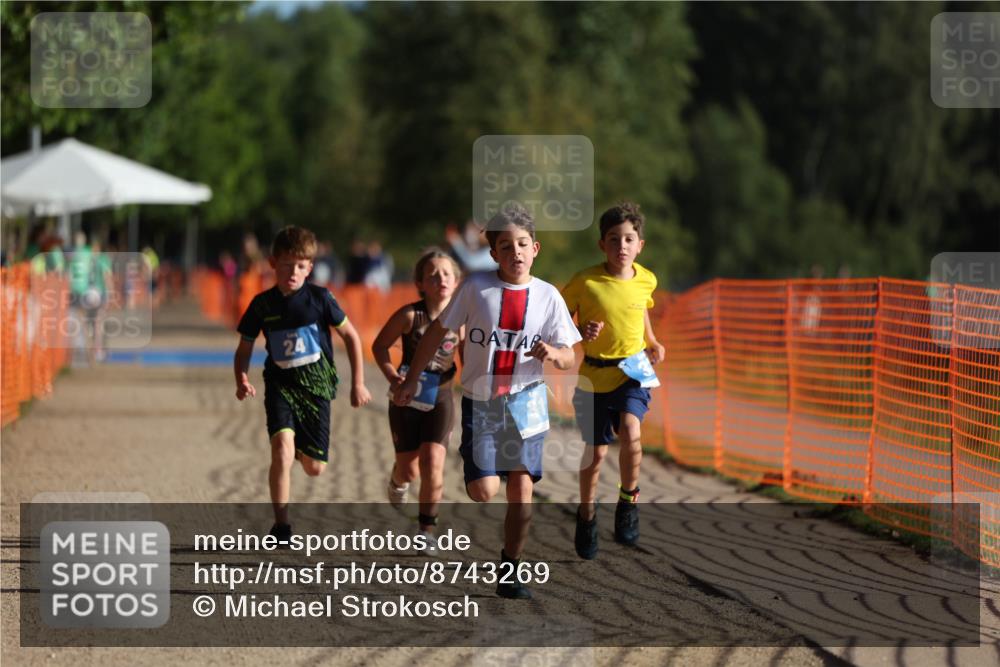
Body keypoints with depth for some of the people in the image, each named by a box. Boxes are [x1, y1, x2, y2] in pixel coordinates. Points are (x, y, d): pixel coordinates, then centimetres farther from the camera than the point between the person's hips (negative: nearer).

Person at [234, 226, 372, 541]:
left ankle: (305, 449, 43)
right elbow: (245, 348, 10)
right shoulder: (263, 304, 0)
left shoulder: (319, 298, -5)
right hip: (280, 384, 0)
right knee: (282, 447, -24)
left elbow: (351, 336, 5)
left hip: (315, 383, 0)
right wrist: (241, 380, -9)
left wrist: (358, 383, 4)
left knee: (314, 467, 2)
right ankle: (281, 526, -16)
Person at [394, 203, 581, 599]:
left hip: (525, 401, 1)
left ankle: (509, 570, 11)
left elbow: (569, 359, 2)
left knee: (522, 486, -4)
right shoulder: (476, 289, -6)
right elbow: (438, 331, 4)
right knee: (484, 491, -12)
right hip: (480, 401, -1)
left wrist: (552, 354, -22)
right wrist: (411, 380, 5)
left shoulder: (547, 296, -2)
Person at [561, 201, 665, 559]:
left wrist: (652, 343, 9)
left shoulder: (645, 280, -2)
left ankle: (628, 500, -5)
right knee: (596, 451, 5)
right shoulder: (585, 282, -13)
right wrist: (582, 333, -20)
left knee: (629, 430, -26)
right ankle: (586, 514, 30)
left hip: (633, 370, 1)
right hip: (593, 375, -1)